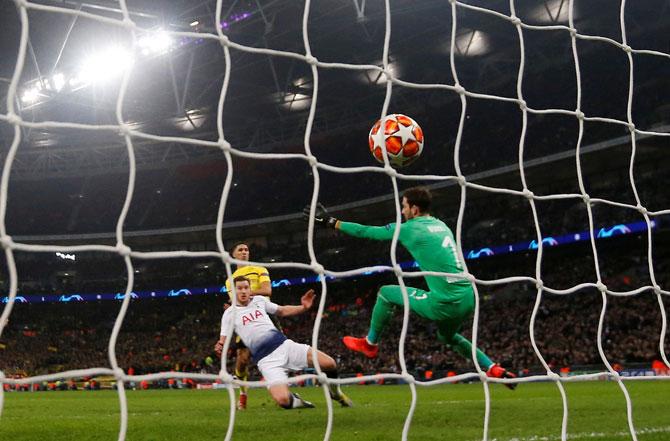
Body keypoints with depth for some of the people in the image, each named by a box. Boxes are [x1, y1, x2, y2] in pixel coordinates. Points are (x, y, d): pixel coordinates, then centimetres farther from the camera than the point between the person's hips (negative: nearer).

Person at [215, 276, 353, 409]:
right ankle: (294, 401, 10)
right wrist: (220, 348, -20)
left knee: (330, 364, -15)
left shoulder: (260, 300, 14)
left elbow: (282, 311, 25)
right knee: (282, 400, -29)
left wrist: (303, 307, 9)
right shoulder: (230, 313, 5)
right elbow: (223, 342, 4)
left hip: (284, 345, 3)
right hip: (266, 359, -3)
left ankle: (335, 391, 19)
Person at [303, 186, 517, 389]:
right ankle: (495, 370, 28)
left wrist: (331, 222, 10)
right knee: (447, 336, 36)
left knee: (386, 293, 10)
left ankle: (370, 344, 25)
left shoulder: (410, 228, -4)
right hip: (468, 299, 8)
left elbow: (367, 231, 2)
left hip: (445, 304, -7)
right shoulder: (441, 225, 17)